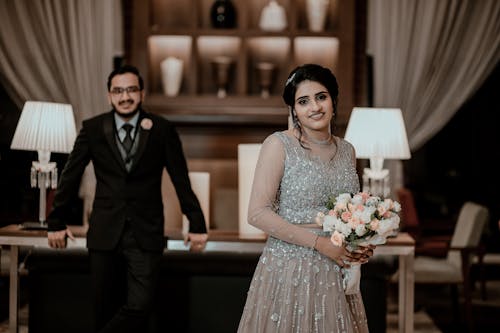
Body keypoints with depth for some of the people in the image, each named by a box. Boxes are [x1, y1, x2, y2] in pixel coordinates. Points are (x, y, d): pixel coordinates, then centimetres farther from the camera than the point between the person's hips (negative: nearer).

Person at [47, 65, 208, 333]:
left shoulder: (162, 130, 1)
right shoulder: (93, 129, 3)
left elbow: (181, 180, 4)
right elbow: (70, 177, 9)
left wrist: (197, 225, 3)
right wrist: (56, 222, 12)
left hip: (146, 234, -1)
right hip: (105, 234, 1)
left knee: (140, 307, -13)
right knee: (106, 311, 7)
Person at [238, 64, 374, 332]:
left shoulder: (346, 150, 10)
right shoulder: (279, 144, -7)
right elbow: (257, 213, -14)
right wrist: (320, 243, -18)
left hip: (335, 274, 5)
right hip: (290, 271, -5)